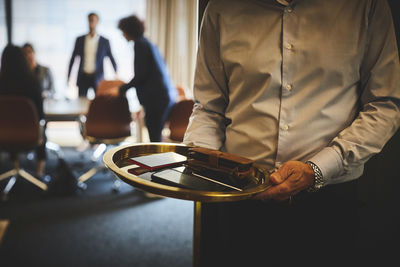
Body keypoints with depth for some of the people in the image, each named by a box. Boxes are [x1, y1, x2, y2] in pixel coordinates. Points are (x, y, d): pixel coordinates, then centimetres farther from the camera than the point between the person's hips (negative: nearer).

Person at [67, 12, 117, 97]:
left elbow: (112, 59, 5)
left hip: (98, 77, -2)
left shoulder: (104, 41, 2)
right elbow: (73, 58, 13)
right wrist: (68, 76, 10)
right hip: (83, 77, 2)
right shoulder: (80, 40, 8)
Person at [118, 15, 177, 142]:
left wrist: (124, 88, -4)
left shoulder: (140, 45, -8)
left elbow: (141, 74, -15)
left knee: (155, 136, -6)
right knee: (156, 135, 14)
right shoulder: (148, 43, 20)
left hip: (156, 98, -9)